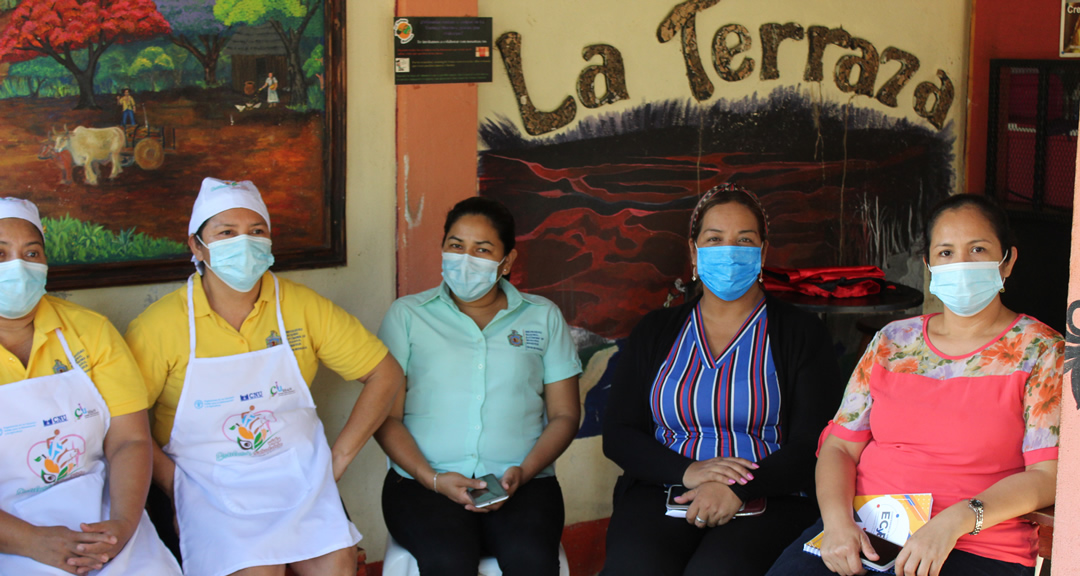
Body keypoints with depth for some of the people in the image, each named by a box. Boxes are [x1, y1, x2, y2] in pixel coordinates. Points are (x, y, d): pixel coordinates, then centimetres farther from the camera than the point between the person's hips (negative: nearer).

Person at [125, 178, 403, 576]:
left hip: (302, 478, 2)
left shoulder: (303, 307, 2)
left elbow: (385, 374, 6)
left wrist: (340, 455, 2)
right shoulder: (160, 326, -5)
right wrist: (175, 485, -9)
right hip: (211, 489, -2)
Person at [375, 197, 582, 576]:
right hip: (423, 483, -1)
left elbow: (564, 415, 11)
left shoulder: (543, 317, 14)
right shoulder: (407, 314, 10)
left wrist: (523, 473, -7)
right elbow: (386, 416, 4)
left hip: (521, 485, 1)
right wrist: (433, 479, -11)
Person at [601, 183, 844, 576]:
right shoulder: (654, 333, 16)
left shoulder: (801, 334, 9)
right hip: (662, 493, 2)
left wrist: (739, 489, -18)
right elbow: (617, 435, 10)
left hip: (767, 500, -2)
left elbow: (812, 447, 0)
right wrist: (687, 471, -9)